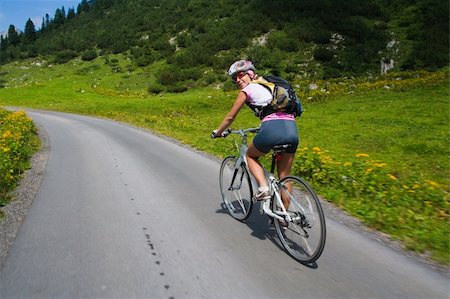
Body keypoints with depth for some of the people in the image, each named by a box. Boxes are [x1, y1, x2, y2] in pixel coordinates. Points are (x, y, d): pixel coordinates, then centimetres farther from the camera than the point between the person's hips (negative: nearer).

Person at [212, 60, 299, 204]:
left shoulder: (247, 90, 10)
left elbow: (230, 117, 17)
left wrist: (217, 132, 33)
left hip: (272, 129, -6)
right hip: (292, 129, 6)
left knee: (251, 155, 24)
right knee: (284, 177, 16)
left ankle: (263, 188, 5)